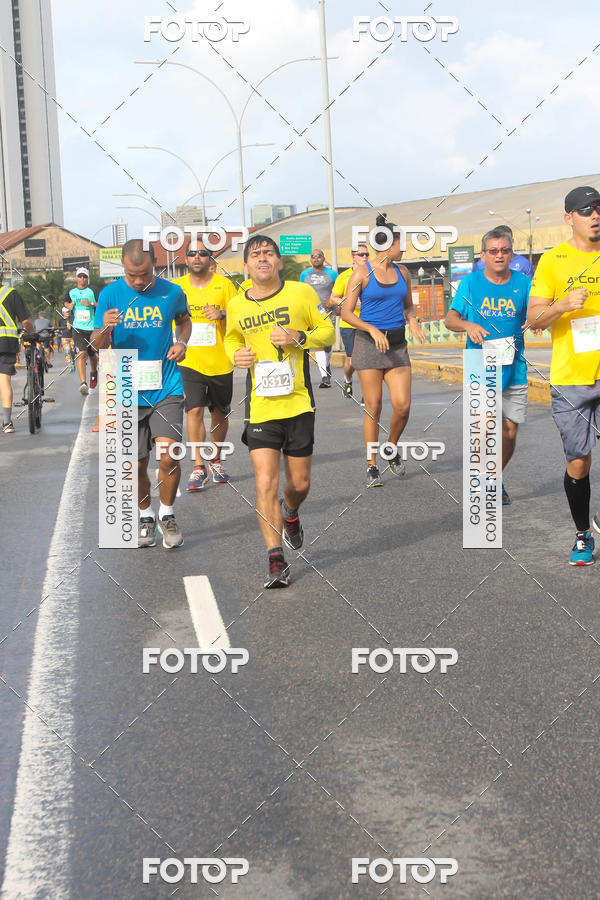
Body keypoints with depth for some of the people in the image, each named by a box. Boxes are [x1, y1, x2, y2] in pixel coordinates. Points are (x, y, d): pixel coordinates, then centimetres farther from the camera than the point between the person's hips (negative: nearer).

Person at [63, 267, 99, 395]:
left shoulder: (93, 291, 1)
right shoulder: (71, 292, 10)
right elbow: (65, 302, 28)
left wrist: (91, 304, -19)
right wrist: (67, 306, 6)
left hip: (92, 328, 0)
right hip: (78, 328, 0)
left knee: (92, 354, 14)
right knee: (81, 353, -17)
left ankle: (93, 373, 46)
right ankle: (83, 383, -26)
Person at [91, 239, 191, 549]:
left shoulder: (172, 292, 1)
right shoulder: (110, 295, -1)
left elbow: (184, 319, 23)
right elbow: (97, 346, 4)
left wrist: (182, 342, 3)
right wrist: (105, 330, -19)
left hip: (166, 389, -1)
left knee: (169, 456, -14)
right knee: (137, 465, 7)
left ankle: (166, 515, 11)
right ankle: (145, 517, 31)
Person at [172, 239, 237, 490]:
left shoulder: (224, 284, -1)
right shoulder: (176, 287, 3)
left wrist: (222, 315, -20)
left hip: (221, 363, 1)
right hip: (190, 362, 0)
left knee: (219, 414, 12)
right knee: (195, 410, -14)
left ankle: (215, 461, 30)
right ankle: (198, 467, -8)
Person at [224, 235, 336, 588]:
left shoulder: (301, 293, -2)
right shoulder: (236, 306, 4)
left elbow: (328, 331, 5)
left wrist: (299, 338, -14)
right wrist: (236, 355, -1)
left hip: (299, 404, 0)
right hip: (260, 409, 0)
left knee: (299, 484, 9)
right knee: (265, 484, -10)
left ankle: (290, 513, 45)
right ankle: (276, 560, -3)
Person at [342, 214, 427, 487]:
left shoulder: (402, 272, 10)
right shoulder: (362, 273, -5)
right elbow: (346, 313, -6)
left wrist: (412, 320, 0)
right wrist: (373, 330, -18)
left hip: (397, 344, 4)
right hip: (368, 342, -4)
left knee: (403, 405, -7)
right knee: (373, 407, -3)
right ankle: (372, 467, 8)